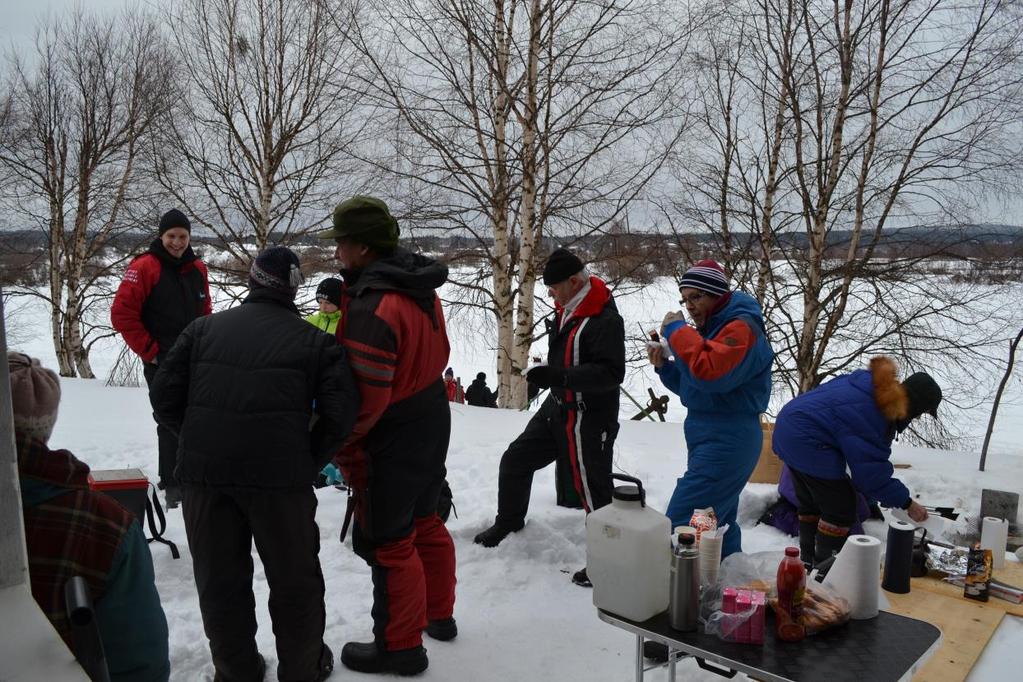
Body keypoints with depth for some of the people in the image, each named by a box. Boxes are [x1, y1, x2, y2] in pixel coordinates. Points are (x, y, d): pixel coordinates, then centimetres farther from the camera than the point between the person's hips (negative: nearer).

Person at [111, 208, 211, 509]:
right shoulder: (144, 267, -10)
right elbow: (122, 314, -12)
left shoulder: (197, 268, 9)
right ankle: (172, 485, 9)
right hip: (161, 361, -6)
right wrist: (149, 351, -11)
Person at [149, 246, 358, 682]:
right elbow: (340, 412, -5)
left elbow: (165, 395, 9)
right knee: (294, 580, 16)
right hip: (281, 476, -2)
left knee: (220, 580, 19)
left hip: (204, 474, 3)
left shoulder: (203, 329, 12)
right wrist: (308, 464, 7)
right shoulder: (314, 340, 4)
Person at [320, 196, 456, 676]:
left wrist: (344, 452, -12)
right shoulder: (420, 287, 1)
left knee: (387, 541, 7)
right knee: (424, 523, 23)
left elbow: (367, 396, -26)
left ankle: (400, 646, 23)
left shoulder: (372, 308, -28)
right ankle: (439, 615, 41)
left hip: (392, 440, -9)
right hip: (432, 423, 9)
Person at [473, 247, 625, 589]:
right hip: (555, 408, 10)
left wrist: (559, 376, -32)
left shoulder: (605, 319, -21)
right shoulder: (566, 310, 8)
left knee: (593, 490, -2)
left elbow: (611, 373, -27)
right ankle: (509, 522, 40)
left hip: (588, 419, -10)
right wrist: (548, 371, 12)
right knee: (515, 460, 17)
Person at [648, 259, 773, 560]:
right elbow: (692, 385, 21)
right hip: (712, 438, 10)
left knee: (681, 523, -13)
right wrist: (664, 366, 4)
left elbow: (710, 375, -30)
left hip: (726, 442, -10)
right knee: (717, 522, 17)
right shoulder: (711, 327, 17)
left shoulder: (741, 328, -13)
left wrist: (677, 331, -20)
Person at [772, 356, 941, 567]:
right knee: (841, 508, -1)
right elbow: (871, 472, -19)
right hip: (805, 441, -11)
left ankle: (808, 562, 34)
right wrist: (906, 502, -8)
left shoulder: (872, 383, 4)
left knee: (811, 503, 22)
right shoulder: (868, 413, -24)